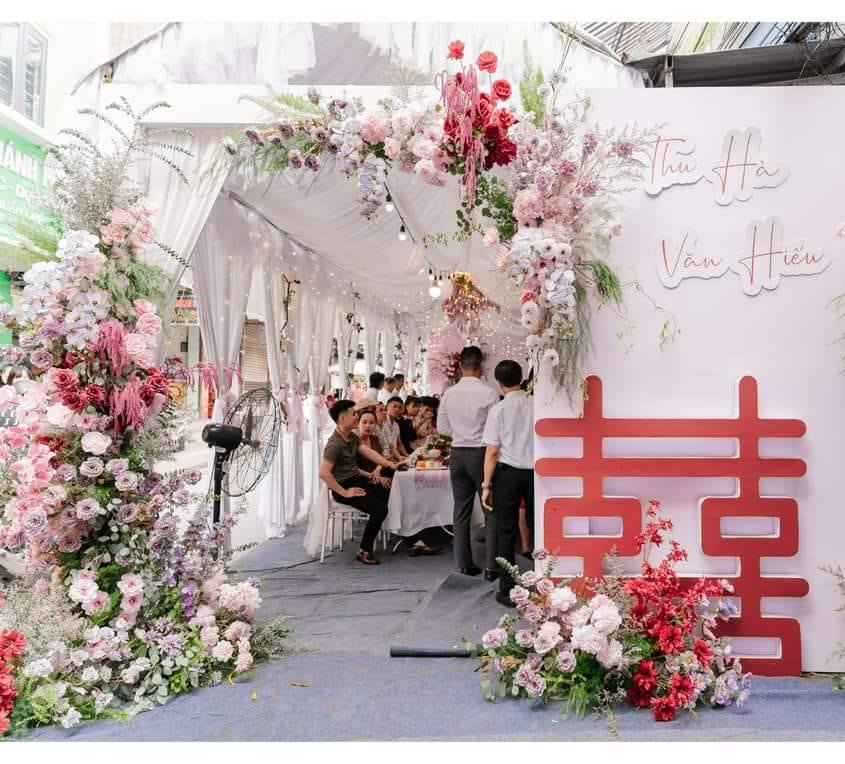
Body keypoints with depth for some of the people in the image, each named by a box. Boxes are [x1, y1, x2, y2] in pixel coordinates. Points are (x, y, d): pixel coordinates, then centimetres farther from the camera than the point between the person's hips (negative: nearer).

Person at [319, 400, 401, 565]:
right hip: (344, 486, -9)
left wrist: (391, 465, -6)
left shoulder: (352, 437, 11)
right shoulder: (335, 443, -19)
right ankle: (364, 552, -7)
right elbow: (323, 472, -26)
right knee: (380, 509, -22)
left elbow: (369, 453, 4)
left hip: (358, 480, 9)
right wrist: (344, 493, -22)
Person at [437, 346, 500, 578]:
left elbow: (442, 428, 8)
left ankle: (464, 563, 17)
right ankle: (491, 566, 4)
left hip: (457, 455, 4)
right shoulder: (489, 393, -13)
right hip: (482, 454, -4)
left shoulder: (449, 394, 1)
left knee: (462, 510, 12)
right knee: (491, 511, 5)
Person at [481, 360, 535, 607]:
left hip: (508, 471, -2)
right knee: (537, 527, 12)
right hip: (535, 470, 2)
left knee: (507, 531, 6)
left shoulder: (499, 409, -7)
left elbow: (492, 451, -9)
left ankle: (508, 591, 11)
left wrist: (487, 484, -3)